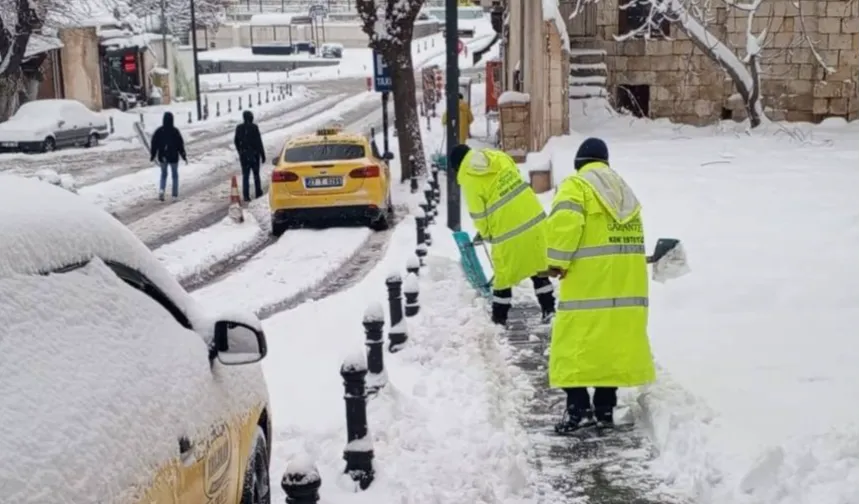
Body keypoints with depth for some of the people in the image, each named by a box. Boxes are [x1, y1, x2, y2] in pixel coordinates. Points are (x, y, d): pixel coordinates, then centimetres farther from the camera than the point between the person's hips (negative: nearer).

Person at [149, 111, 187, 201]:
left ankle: (161, 190, -5)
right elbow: (180, 144, -9)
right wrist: (184, 157, 0)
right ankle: (175, 194, 16)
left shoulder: (159, 131, -7)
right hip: (173, 157, -2)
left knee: (163, 174, 18)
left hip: (162, 157, 2)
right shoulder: (175, 131, -14)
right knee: (175, 175, 15)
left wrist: (152, 156, 11)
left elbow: (154, 144, -2)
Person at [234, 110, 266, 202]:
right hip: (254, 154, -3)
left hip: (243, 155, 3)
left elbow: (236, 141, 11)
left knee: (245, 175, 5)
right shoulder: (254, 127, -12)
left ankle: (246, 195, -3)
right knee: (256, 174, 13)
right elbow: (259, 142, -12)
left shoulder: (239, 128, 2)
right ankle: (258, 193, 19)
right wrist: (263, 155, -6)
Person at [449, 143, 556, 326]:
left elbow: (479, 216, -6)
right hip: (534, 219, 5)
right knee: (539, 266, 19)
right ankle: (549, 309, 25)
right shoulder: (500, 157, 5)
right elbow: (518, 181, 13)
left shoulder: (469, 180, -9)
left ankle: (499, 318, 23)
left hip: (508, 230, -5)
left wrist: (486, 235, 14)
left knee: (503, 274, 12)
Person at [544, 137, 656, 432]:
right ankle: (605, 409, 15)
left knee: (575, 344, -2)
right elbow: (628, 233, 14)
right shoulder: (623, 190, 19)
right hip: (627, 284, 7)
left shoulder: (576, 186, -3)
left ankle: (579, 409, -7)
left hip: (588, 283, -7)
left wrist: (557, 262, -11)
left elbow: (564, 222, -20)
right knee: (613, 342, 11)